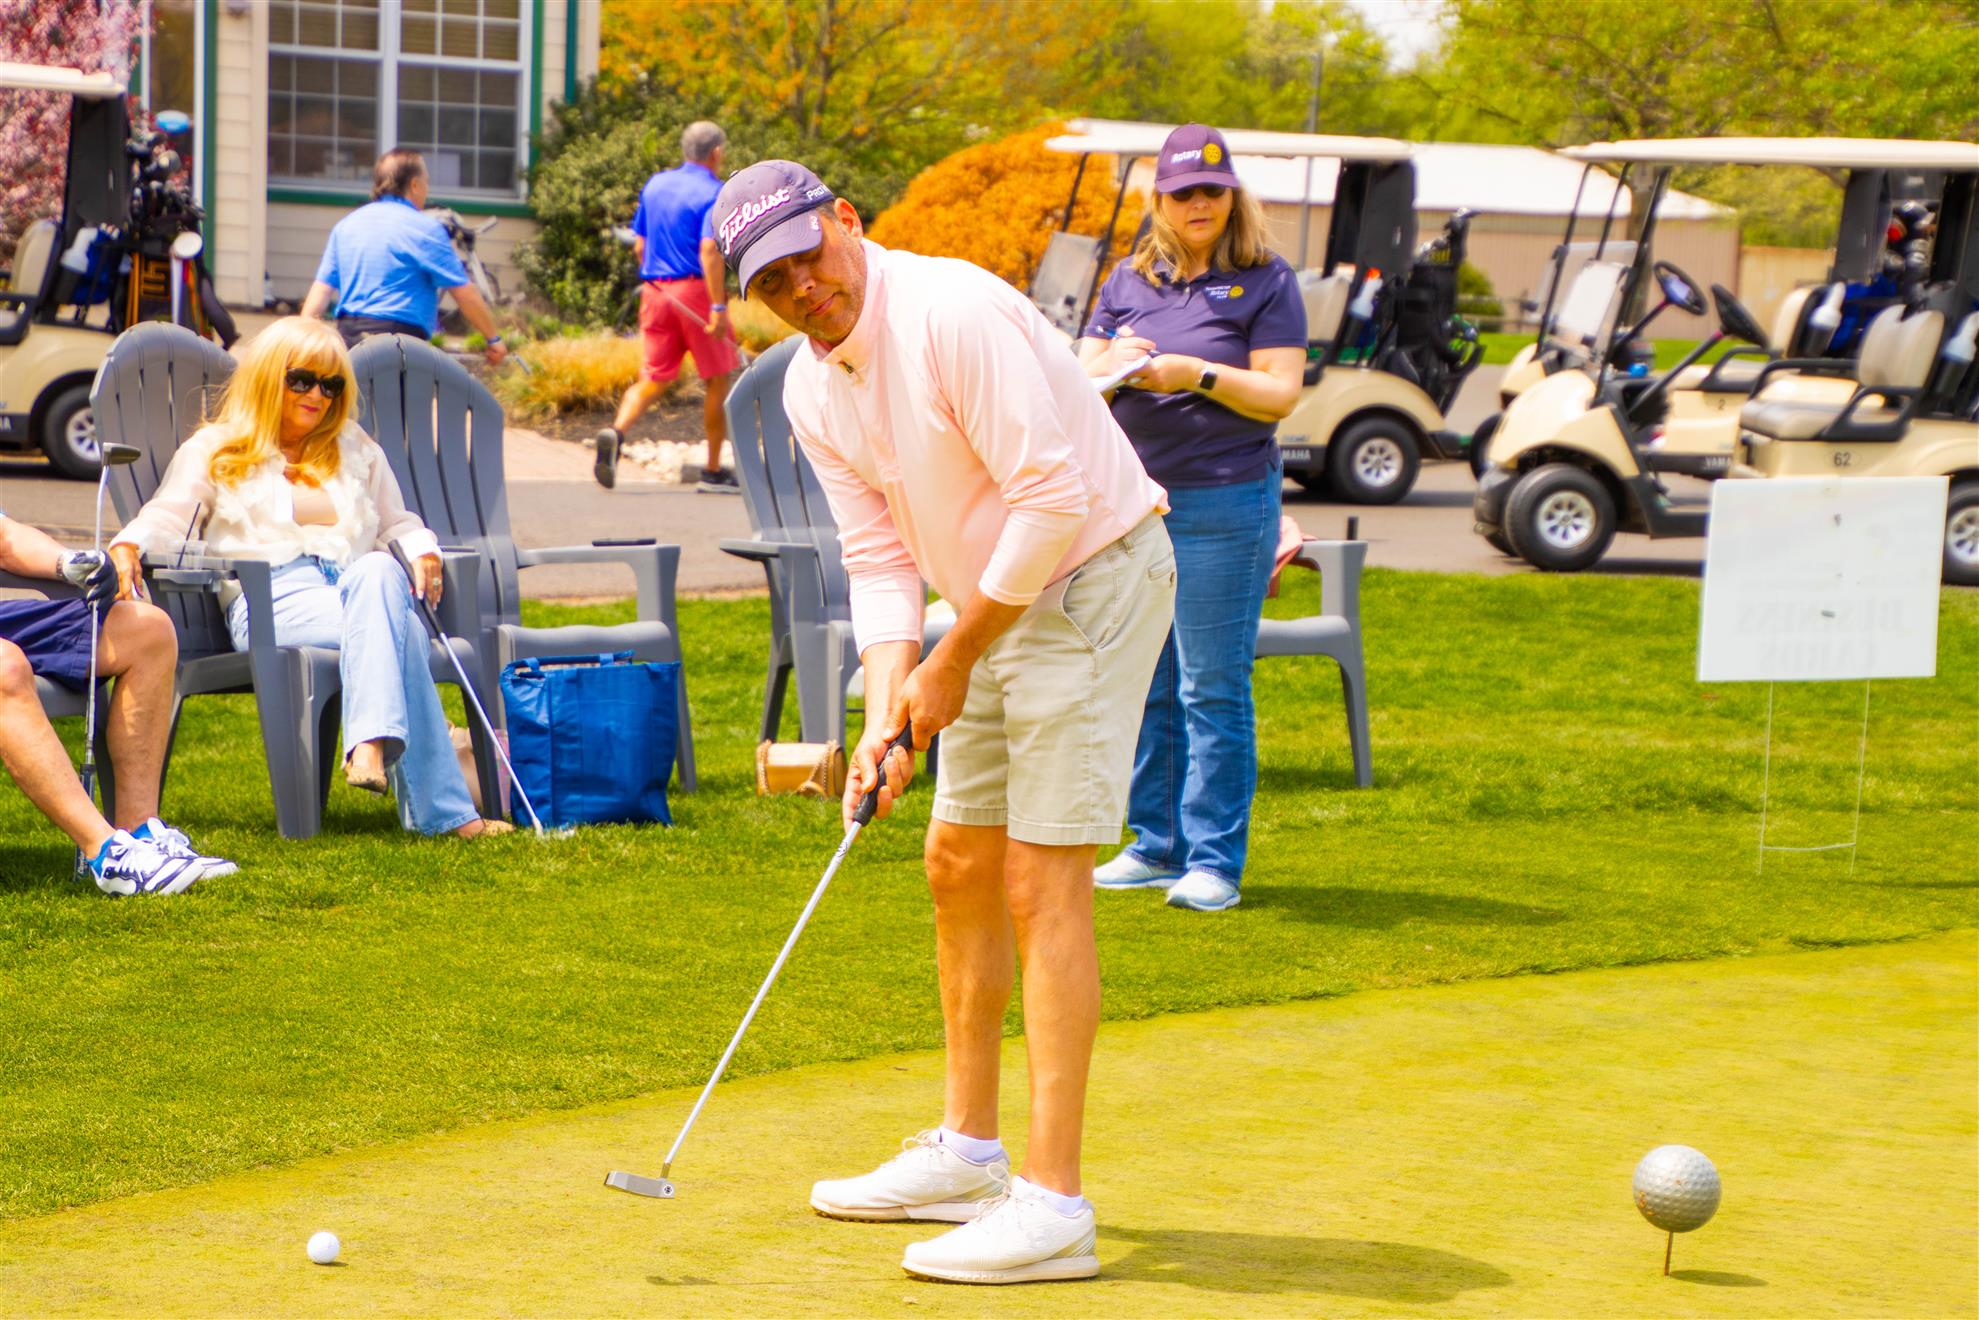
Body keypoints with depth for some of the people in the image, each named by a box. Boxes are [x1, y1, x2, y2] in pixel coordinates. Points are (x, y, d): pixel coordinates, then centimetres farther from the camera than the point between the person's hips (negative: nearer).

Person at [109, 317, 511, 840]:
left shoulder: (356, 449, 32)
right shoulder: (215, 449, 19)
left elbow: (395, 523, 32)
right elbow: (167, 516, 4)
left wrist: (421, 551, 7)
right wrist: (127, 547, -19)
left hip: (361, 581, 3)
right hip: (270, 597, -3)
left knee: (380, 571, -40)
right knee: (400, 630, -36)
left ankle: (371, 744, -54)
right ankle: (444, 811, -46)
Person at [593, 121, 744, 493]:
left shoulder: (655, 184, 13)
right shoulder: (713, 193, -8)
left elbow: (639, 246, 16)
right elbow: (709, 251, -20)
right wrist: (719, 307, -22)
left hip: (654, 291, 6)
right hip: (695, 290, -6)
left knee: (653, 379, 7)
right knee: (718, 380, 8)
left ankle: (616, 433, -22)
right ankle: (713, 471, 12)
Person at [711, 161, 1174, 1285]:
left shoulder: (955, 314, -24)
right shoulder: (812, 389, 3)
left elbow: (1052, 498, -25)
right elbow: (881, 558, 6)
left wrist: (954, 662, -17)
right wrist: (887, 707, -9)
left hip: (1094, 581, -9)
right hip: (998, 604, 9)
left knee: (1041, 880, -14)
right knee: (960, 864, 14)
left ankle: (1053, 1206, -14)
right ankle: (969, 1155, 27)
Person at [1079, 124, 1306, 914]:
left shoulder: (1265, 284, 0)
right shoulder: (1128, 281, 14)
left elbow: (1280, 394, -7)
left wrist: (1196, 375, -17)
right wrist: (1112, 364, -10)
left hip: (1222, 505, -5)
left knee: (1212, 688, -5)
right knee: (1145, 685, 8)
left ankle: (1215, 860, 0)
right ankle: (1157, 846, 18)